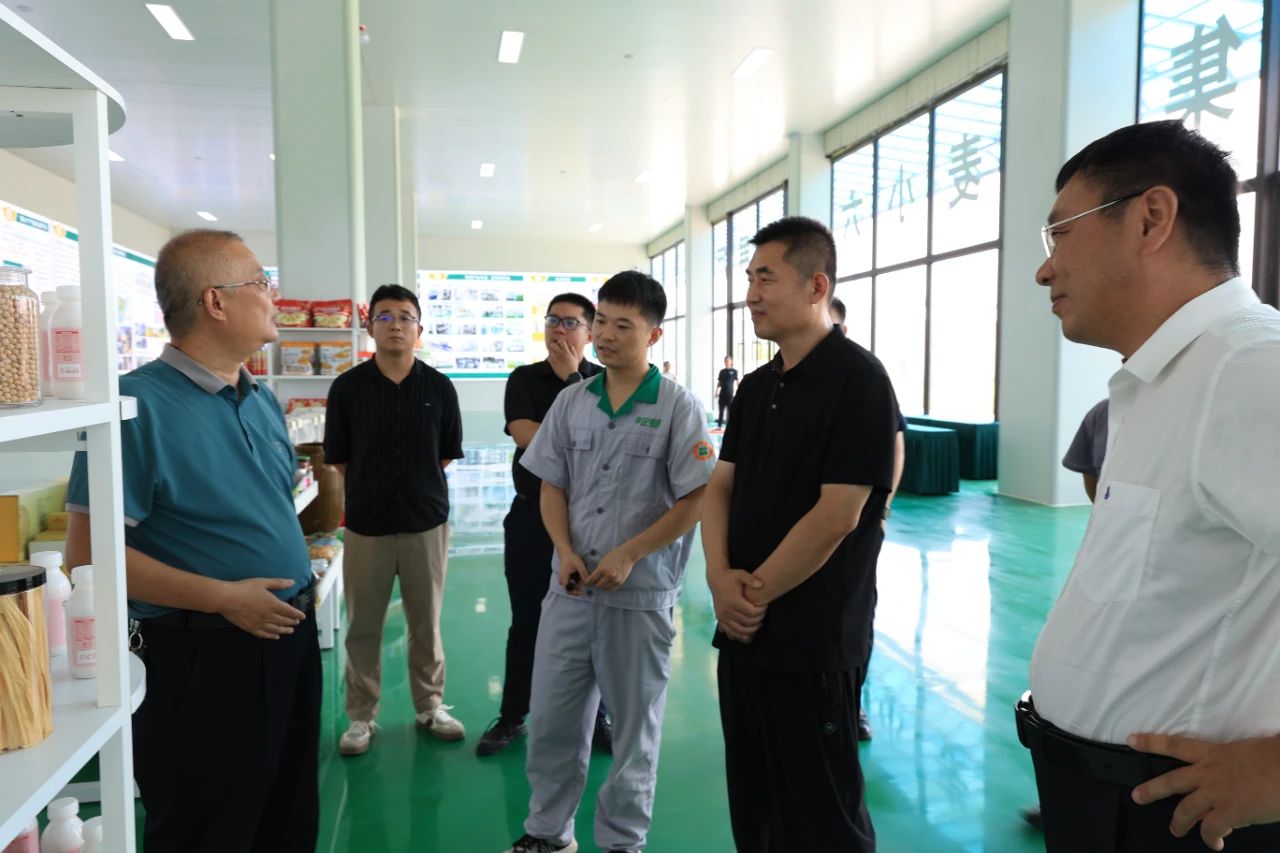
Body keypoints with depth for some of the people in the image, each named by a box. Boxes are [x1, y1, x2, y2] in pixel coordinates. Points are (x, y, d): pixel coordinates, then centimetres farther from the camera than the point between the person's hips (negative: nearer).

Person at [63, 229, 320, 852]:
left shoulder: (261, 399, 8)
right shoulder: (139, 404, -17)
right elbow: (90, 553, -20)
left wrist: (299, 587, 10)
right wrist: (224, 597, -22)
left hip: (290, 639, 8)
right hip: (205, 658, -7)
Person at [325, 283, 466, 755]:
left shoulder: (439, 387, -2)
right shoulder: (347, 387, -4)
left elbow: (448, 454, 7)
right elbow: (338, 459, 3)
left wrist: (414, 485, 7)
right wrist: (371, 490, 5)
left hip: (427, 521, 1)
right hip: (366, 525, 0)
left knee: (426, 623, 13)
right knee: (362, 627, 10)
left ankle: (430, 705, 30)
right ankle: (361, 716, 26)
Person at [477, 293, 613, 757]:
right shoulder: (524, 379, 3)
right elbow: (524, 435, -13)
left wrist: (572, 379, -15)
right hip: (532, 515, 1)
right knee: (525, 622, 11)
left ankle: (596, 716, 24)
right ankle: (511, 717, 26)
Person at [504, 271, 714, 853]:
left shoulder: (678, 407, -8)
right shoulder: (571, 402, 5)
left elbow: (696, 501, -10)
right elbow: (552, 487, 8)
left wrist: (628, 555, -16)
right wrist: (566, 553, -7)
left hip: (641, 594, -4)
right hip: (571, 587, 4)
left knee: (634, 727, 12)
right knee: (551, 717, 14)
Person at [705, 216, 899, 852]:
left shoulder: (858, 380, -14)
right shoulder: (756, 386, 10)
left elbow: (836, 515, -20)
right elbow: (720, 486, 8)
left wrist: (757, 592, -12)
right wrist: (721, 577, -8)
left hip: (811, 639, -7)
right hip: (742, 630, 8)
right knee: (752, 801, 21)